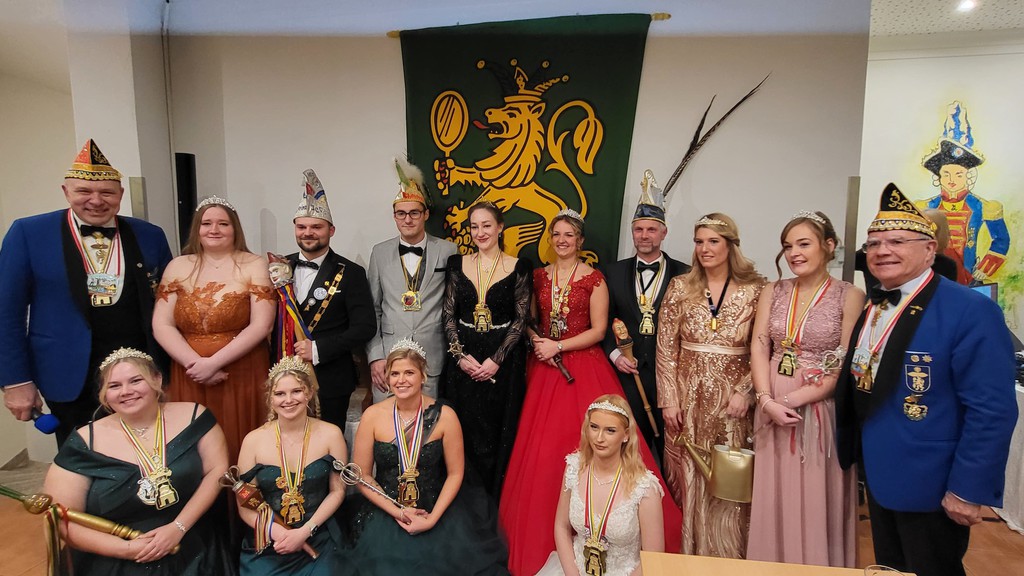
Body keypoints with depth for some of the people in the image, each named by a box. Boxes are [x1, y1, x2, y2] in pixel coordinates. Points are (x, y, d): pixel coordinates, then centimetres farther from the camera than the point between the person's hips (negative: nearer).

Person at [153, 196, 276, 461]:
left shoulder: (254, 266, -1)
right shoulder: (178, 267, 7)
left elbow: (261, 325, -10)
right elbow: (161, 325, 1)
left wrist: (214, 362, -14)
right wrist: (195, 362, -12)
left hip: (243, 375, -2)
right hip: (190, 376, 2)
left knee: (241, 449, 5)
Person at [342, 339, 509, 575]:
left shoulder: (444, 416, -9)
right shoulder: (373, 416, -7)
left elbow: (455, 473, -3)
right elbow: (362, 476, -2)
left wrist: (433, 519, -12)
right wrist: (398, 512, -10)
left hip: (437, 511, 0)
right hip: (386, 512, 1)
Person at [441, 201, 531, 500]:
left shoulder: (518, 268, -2)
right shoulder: (458, 264, 5)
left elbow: (520, 319, -4)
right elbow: (448, 315, 4)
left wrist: (496, 359, -13)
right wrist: (461, 355, -8)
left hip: (504, 360, -2)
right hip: (463, 360, 2)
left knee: (499, 433, 5)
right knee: (465, 432, 7)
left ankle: (496, 504, 22)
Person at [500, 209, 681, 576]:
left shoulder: (594, 279, -3)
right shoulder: (538, 276, 9)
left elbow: (598, 330, -7)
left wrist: (558, 346, -13)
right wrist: (536, 340, -6)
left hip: (583, 367, -3)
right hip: (544, 367, 4)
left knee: (581, 442, -5)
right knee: (541, 447, 3)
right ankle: (541, 536, 18)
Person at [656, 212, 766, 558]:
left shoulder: (755, 290, -1)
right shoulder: (680, 288, 2)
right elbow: (666, 349, 1)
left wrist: (746, 392, -11)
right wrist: (669, 399, -3)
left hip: (730, 402, -1)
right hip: (687, 399, 1)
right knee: (687, 481, 9)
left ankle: (724, 556, 27)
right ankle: (686, 553, 27)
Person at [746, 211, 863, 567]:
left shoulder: (849, 296, -6)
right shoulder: (773, 292, 6)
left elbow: (846, 367, -10)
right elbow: (759, 348, 1)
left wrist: (794, 399, -16)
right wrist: (767, 400, -13)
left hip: (820, 411, -3)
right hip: (773, 409, 3)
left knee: (817, 502, 8)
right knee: (774, 499, 13)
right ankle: (773, 564, 30)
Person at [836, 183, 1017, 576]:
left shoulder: (970, 311, -18)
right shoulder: (871, 307, 4)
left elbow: (992, 411, -20)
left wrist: (968, 490, -19)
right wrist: (857, 454, 8)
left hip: (931, 488, -6)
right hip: (879, 479, 7)